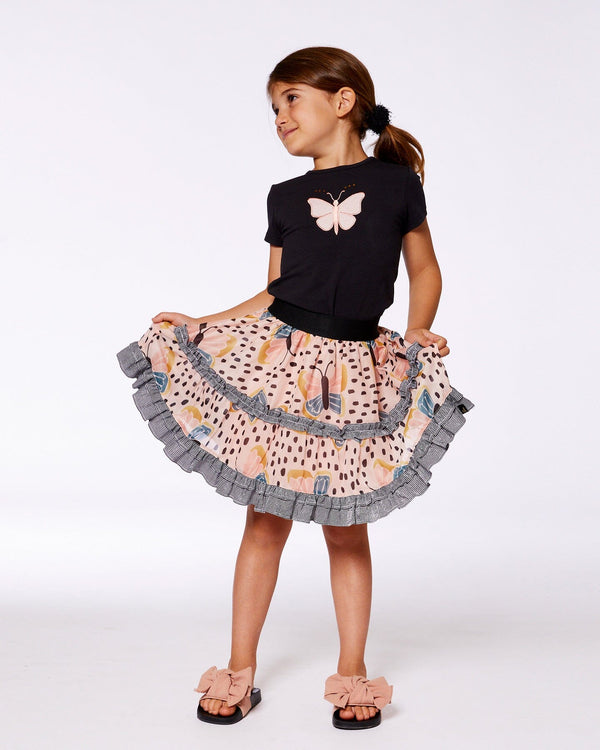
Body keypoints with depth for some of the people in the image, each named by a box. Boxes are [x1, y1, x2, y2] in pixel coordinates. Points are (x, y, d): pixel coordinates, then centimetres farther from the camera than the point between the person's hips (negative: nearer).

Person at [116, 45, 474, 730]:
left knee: (346, 524, 5)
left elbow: (425, 269, 12)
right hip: (277, 358, 2)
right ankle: (240, 671, 20)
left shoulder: (397, 182, 2)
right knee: (266, 517, 6)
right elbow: (274, 294, 13)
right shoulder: (285, 198, 9)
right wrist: (202, 324, 7)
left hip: (351, 371, -2)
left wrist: (418, 331, -3)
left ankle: (353, 674, 22)